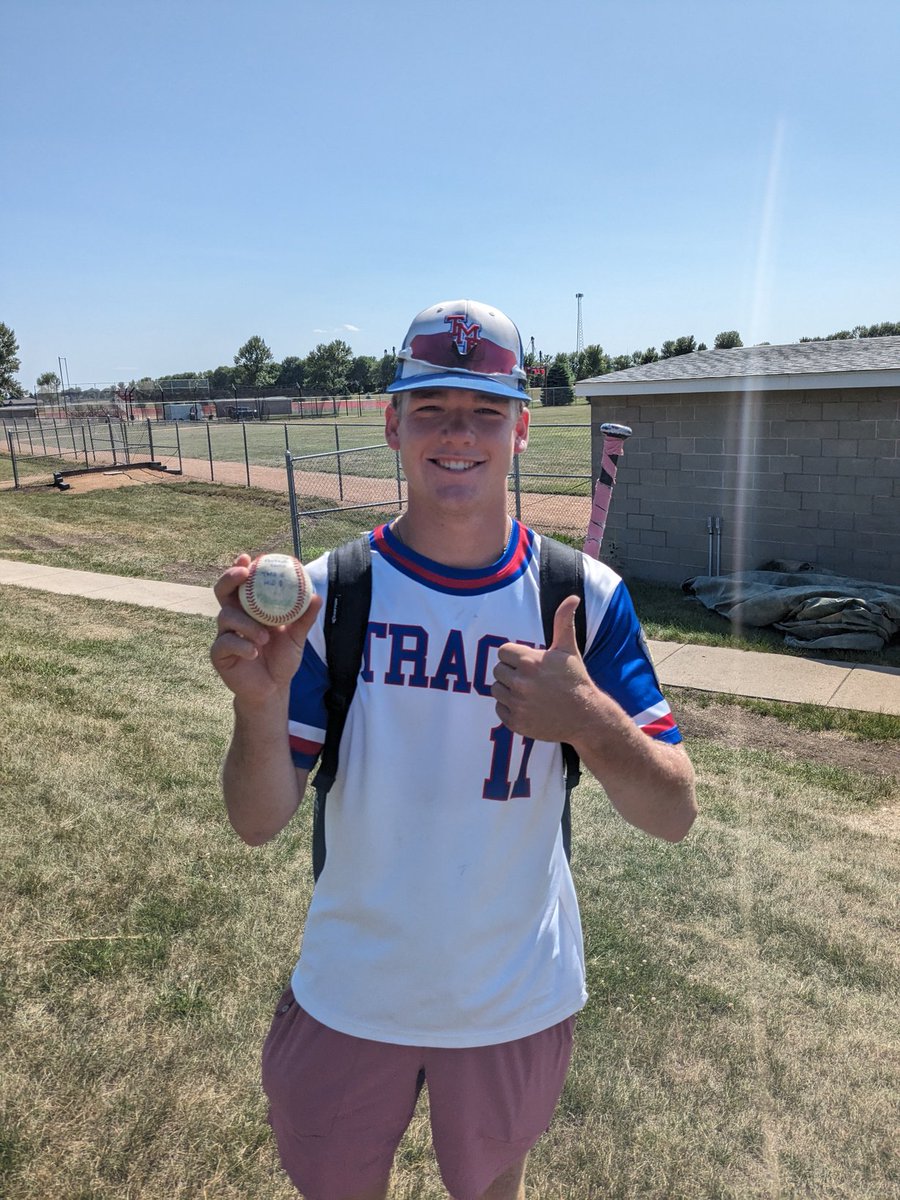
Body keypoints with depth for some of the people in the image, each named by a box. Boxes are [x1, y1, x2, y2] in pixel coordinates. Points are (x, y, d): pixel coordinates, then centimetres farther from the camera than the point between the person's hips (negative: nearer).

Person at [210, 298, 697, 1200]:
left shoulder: (587, 597, -12)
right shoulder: (331, 593, -13)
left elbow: (673, 815, -13)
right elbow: (259, 823, -13)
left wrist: (591, 720, -33)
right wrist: (261, 704, -34)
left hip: (518, 999, 1)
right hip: (348, 995, 0)